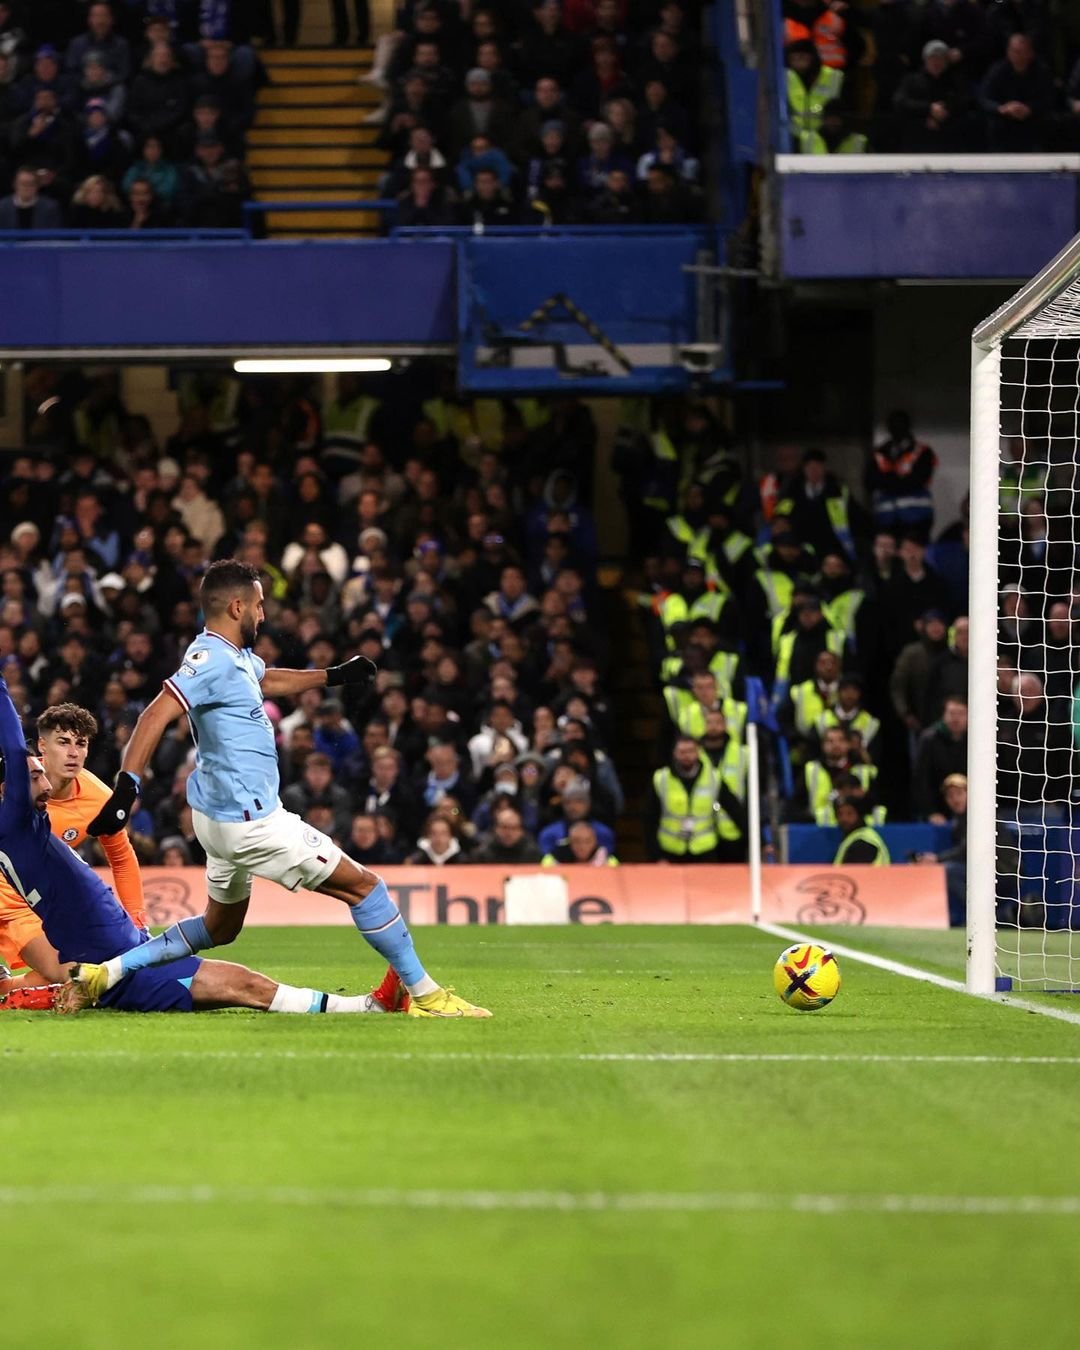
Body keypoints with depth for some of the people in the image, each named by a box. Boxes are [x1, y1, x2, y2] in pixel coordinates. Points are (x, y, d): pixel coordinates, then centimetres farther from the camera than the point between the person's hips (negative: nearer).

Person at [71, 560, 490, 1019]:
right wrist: (127, 788, -38)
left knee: (220, 927, 25)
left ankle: (107, 971, 15)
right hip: (250, 820, -11)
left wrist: (333, 676, 40)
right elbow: (155, 717, -29)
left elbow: (266, 681, 34)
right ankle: (425, 996, 3)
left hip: (220, 815, 11)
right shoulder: (211, 659, -19)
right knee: (363, 886, -2)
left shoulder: (236, 657, 11)